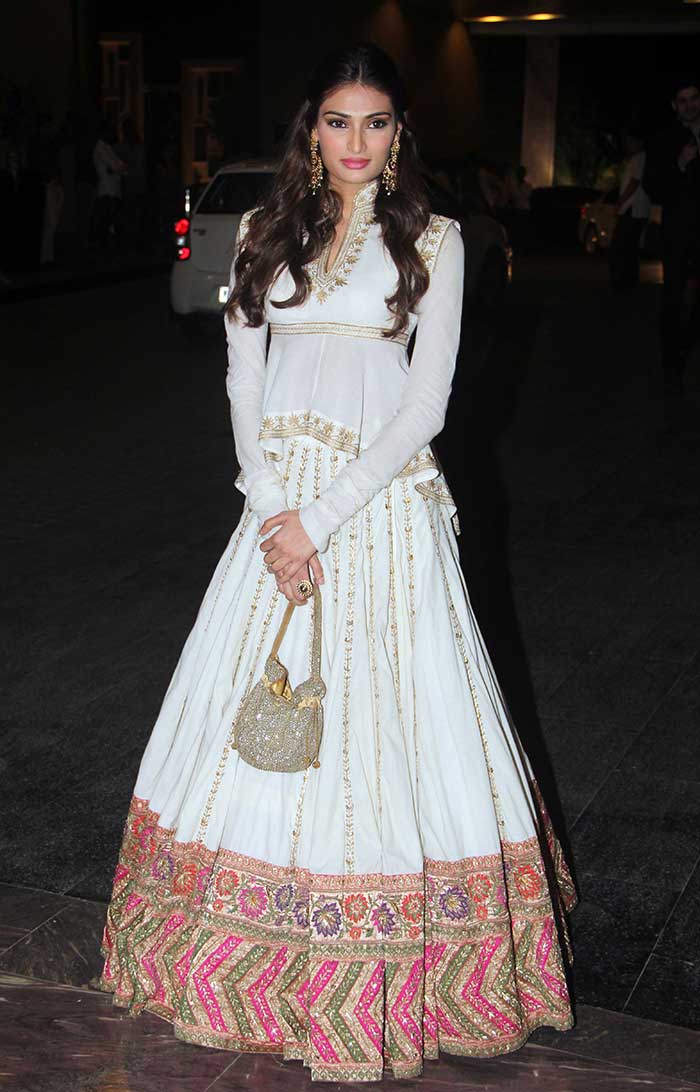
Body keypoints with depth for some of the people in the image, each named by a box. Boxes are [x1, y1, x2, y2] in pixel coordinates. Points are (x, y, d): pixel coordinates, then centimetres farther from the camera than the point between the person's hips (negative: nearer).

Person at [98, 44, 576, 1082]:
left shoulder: (431, 238, -1)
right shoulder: (266, 231, 10)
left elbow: (425, 402, -7)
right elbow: (243, 378, 8)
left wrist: (322, 518, -13)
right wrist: (272, 508, -6)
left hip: (383, 502, -3)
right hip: (278, 499, 4)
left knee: (381, 714, -1)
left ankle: (376, 992, 15)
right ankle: (257, 959, 25)